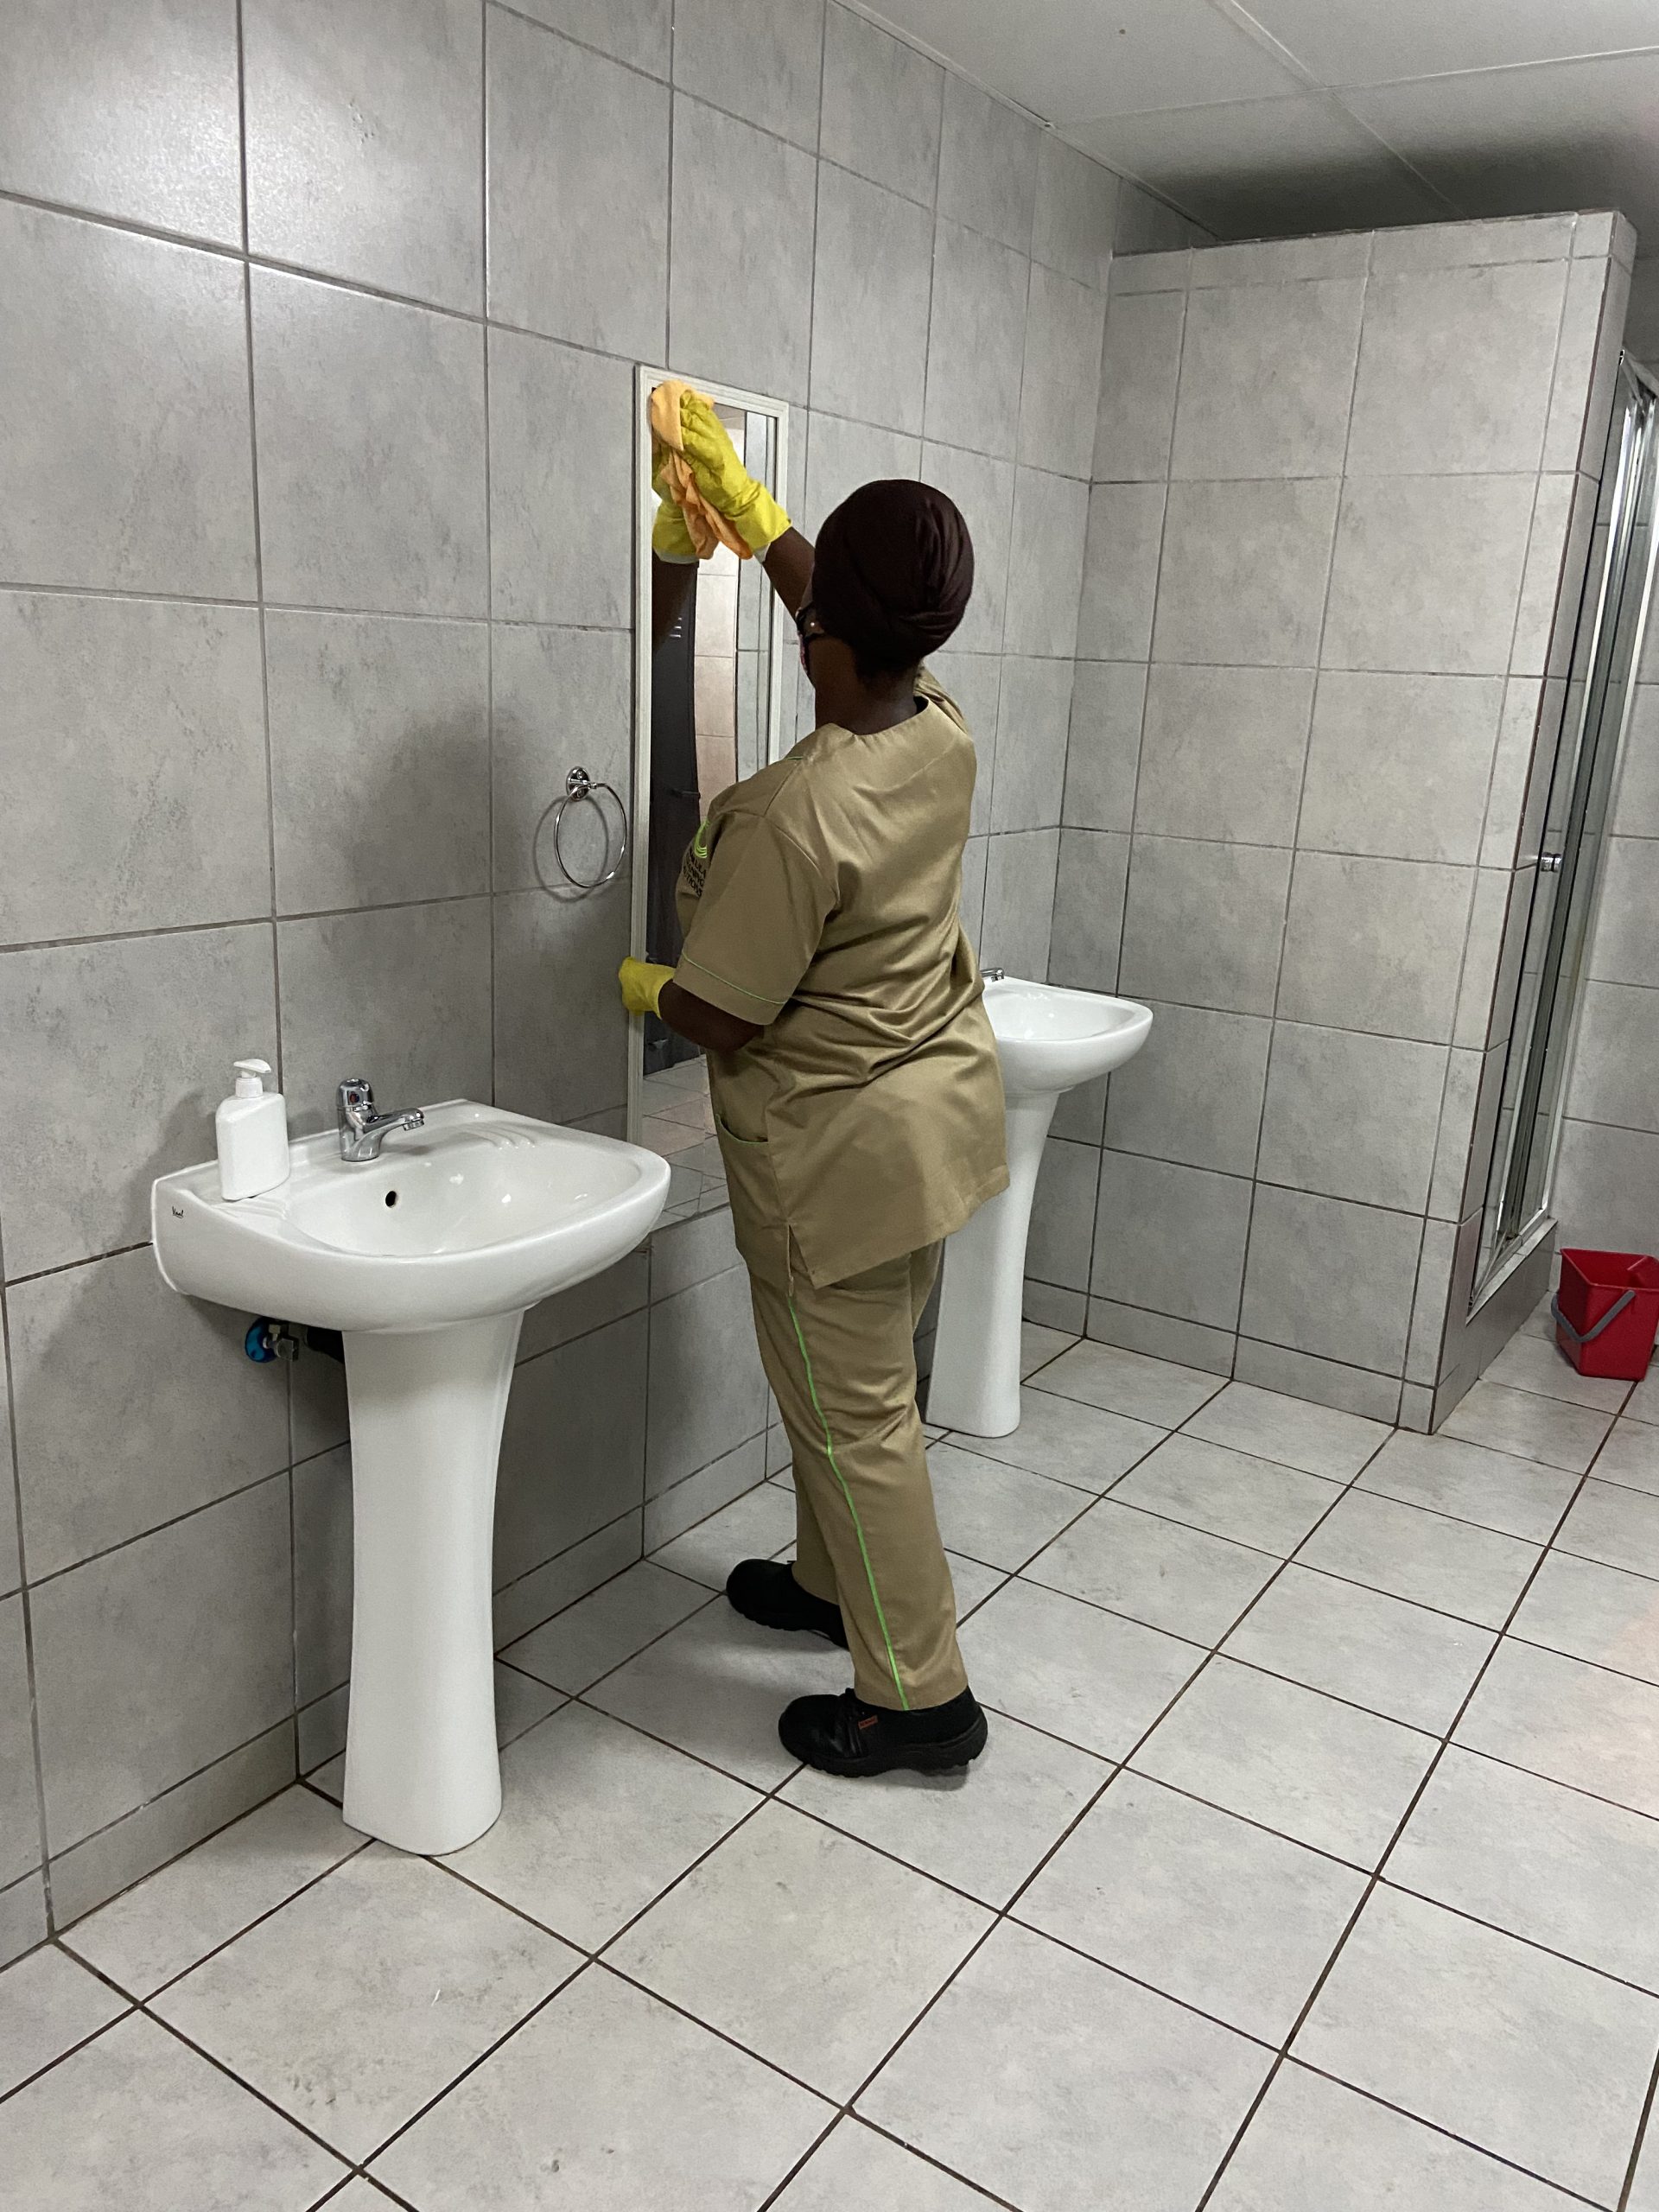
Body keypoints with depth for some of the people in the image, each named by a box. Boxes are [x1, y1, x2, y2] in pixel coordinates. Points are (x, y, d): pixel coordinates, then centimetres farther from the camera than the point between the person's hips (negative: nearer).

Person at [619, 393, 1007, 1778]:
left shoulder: (792, 815, -29)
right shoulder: (945, 738, -5)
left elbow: (719, 1019, -21)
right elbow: (852, 624, 15)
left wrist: (635, 981, 1)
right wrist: (735, 488, 22)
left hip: (843, 1155, -8)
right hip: (942, 1109, 9)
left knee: (857, 1416, 7)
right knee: (861, 1383, 24)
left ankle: (920, 1695, 22)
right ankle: (835, 1581, 45)